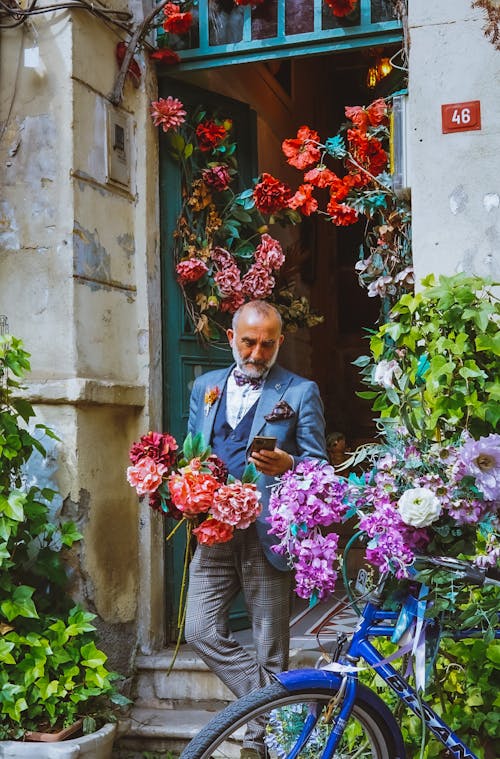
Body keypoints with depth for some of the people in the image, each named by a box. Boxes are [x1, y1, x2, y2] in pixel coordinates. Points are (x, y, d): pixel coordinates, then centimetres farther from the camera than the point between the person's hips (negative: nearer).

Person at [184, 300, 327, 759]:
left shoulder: (301, 393, 3)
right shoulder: (205, 386, 16)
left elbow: (319, 465, 0)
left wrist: (287, 466, -22)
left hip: (268, 535, -4)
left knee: (270, 649, 3)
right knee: (201, 631, -7)